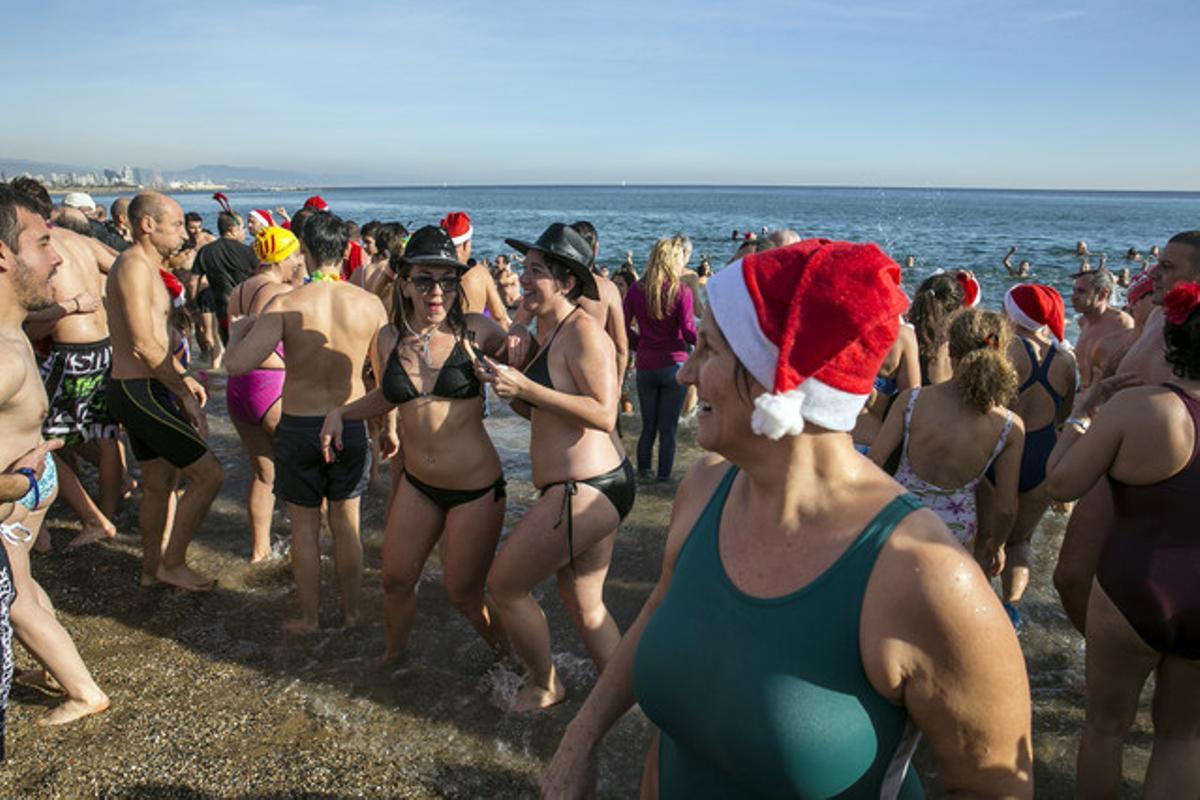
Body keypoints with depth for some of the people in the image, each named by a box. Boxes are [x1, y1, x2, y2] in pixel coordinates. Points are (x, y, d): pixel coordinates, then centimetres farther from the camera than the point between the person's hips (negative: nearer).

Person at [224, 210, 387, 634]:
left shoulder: (285, 306, -16)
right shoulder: (370, 304, -8)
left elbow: (237, 364, -20)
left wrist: (238, 330, -1)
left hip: (299, 427, -2)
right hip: (351, 425, 2)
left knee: (304, 527, 15)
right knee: (346, 524, 18)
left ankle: (309, 618, 28)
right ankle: (351, 610, 31)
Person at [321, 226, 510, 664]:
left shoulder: (476, 330, -12)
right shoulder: (389, 340, -2)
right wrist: (339, 413, 3)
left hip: (476, 488, -4)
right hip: (417, 483, 4)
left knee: (462, 592, 9)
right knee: (396, 580, 16)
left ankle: (508, 656, 39)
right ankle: (394, 652, 48)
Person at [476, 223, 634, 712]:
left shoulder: (583, 331, -16)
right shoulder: (547, 331, 13)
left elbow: (604, 414, -24)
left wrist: (526, 387, -25)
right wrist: (505, 385, 4)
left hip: (584, 491, -10)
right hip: (594, 488, 10)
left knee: (504, 585, 6)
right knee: (585, 606, 20)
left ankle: (543, 686, 28)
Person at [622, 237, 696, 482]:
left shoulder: (635, 290, 1)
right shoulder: (681, 291, -10)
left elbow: (624, 329, 4)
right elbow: (688, 331, -14)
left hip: (645, 366, 3)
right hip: (673, 365, -3)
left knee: (648, 426, 16)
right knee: (668, 428, 5)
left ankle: (643, 472, 16)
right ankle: (663, 477, 9)